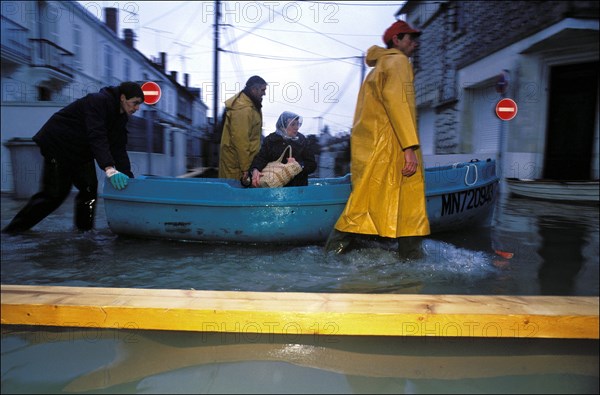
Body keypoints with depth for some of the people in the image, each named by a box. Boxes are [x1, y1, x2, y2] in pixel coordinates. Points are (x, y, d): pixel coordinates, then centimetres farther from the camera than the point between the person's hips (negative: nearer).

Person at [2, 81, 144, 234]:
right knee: (54, 193, -4)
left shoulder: (120, 116, -1)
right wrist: (110, 169, -52)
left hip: (80, 151, 8)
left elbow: (119, 149, -5)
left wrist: (128, 178, -15)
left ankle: (85, 230, 13)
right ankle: (15, 228, 12)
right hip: (57, 144, -8)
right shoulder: (98, 101, -27)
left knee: (90, 188, 1)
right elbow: (97, 137, -40)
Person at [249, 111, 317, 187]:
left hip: (298, 185, 0)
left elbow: (312, 165, 7)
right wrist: (255, 170, -26)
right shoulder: (270, 140, 8)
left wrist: (298, 164, -12)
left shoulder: (303, 141, 9)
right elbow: (260, 158, -5)